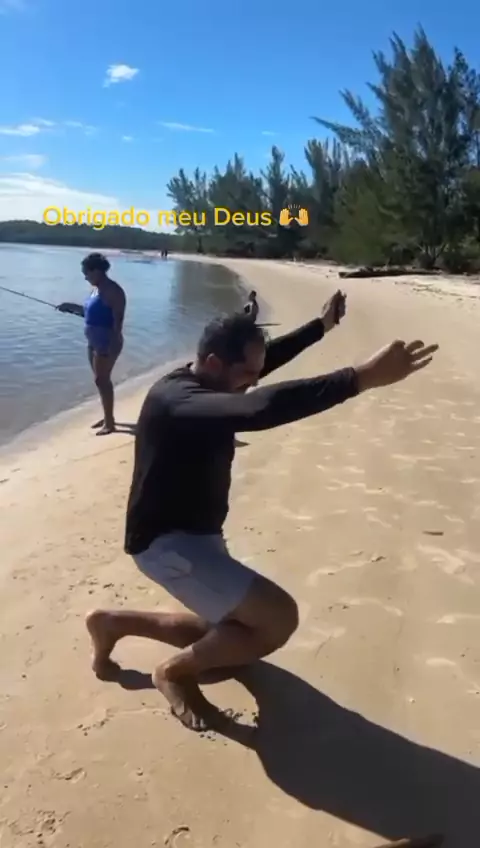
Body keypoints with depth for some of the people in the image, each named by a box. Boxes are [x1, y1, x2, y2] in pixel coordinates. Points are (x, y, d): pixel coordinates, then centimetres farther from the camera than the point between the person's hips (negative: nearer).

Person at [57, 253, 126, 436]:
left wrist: (113, 345, -25)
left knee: (102, 380, -7)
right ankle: (107, 417, 26)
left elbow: (118, 320, -21)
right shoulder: (96, 289, 11)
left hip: (107, 343, -10)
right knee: (101, 380, 15)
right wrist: (71, 307, 11)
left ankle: (110, 422, 1)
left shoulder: (113, 291, -18)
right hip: (94, 342, 10)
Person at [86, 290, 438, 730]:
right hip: (166, 541, -10)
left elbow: (267, 357, 19)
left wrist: (321, 326, 23)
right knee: (278, 618, -20)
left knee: (227, 635, 22)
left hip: (196, 533, 10)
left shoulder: (199, 383, 2)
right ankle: (177, 671, 5)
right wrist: (362, 377, -50)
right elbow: (262, 409, -46)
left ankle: (115, 623, 30)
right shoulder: (180, 400, -28)